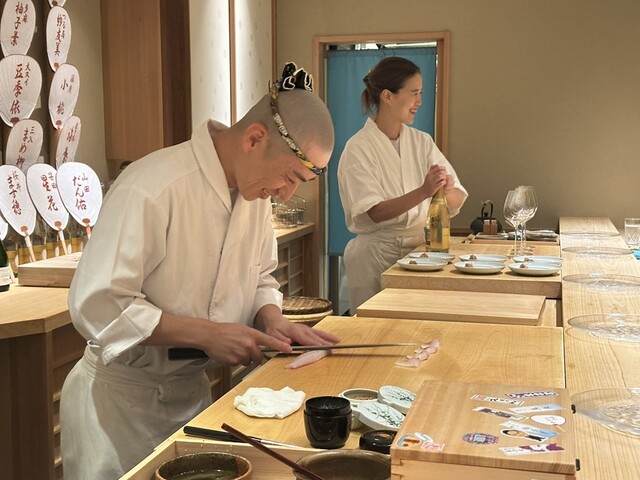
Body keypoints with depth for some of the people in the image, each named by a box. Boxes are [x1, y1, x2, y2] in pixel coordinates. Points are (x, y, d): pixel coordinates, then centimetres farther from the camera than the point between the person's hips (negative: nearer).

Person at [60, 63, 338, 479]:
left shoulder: (256, 189, -2)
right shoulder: (151, 188, -27)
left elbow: (259, 277, 11)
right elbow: (96, 305, -28)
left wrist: (272, 319, -10)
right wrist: (207, 334, -27)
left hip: (195, 390, 7)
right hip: (122, 398, -7)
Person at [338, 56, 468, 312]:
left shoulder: (421, 142, 6)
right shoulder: (358, 148, -9)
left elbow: (457, 200, 1)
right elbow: (373, 212, -19)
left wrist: (446, 190, -22)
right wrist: (423, 192, -31)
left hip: (419, 250, 5)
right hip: (376, 254, -5)